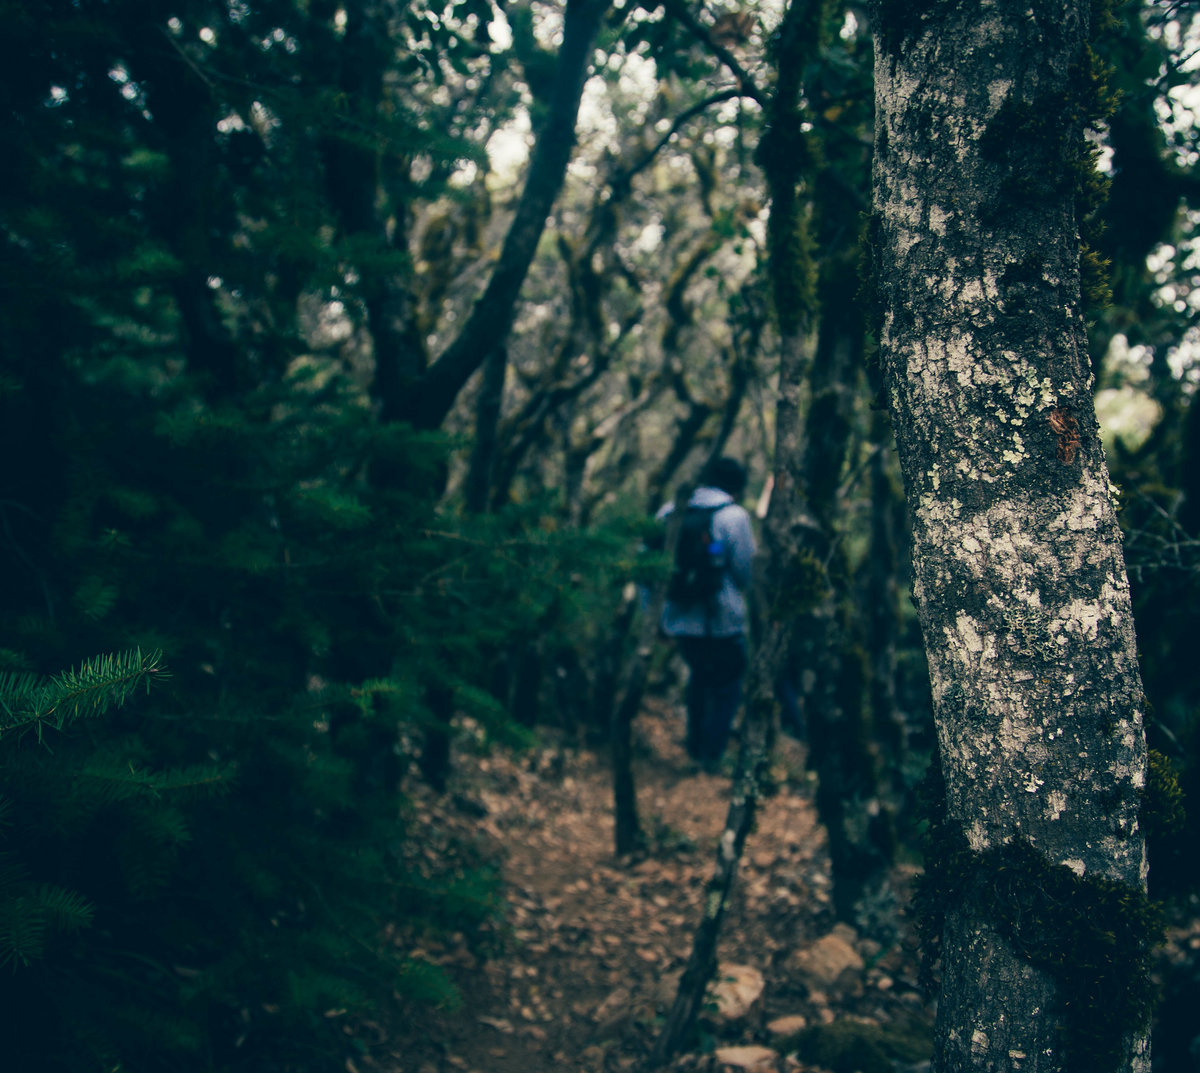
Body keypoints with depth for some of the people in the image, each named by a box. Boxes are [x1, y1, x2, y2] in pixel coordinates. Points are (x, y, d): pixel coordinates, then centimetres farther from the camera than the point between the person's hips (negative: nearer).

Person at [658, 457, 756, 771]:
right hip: (721, 622, -6)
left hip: (678, 619, 6)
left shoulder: (670, 511, 7)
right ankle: (712, 755, 10)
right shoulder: (734, 516, -10)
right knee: (727, 686, 13)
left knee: (700, 677, 26)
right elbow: (746, 573, -8)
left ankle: (695, 747, 33)